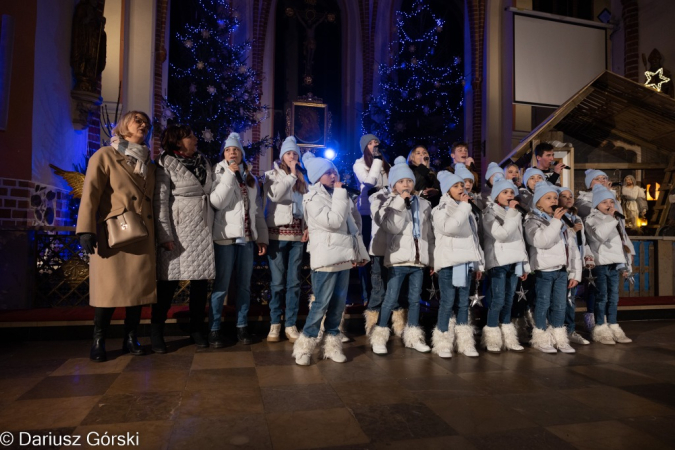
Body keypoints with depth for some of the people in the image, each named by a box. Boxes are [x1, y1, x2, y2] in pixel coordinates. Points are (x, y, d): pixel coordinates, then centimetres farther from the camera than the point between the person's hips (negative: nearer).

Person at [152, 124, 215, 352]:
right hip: (179, 230, -5)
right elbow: (160, 201, -9)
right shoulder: (166, 164, -2)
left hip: (204, 231, 5)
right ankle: (156, 332, 15)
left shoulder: (203, 162, 13)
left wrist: (215, 227, 9)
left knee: (201, 279, 7)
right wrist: (165, 235, -16)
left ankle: (196, 329, 20)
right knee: (169, 281, 1)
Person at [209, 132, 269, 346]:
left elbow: (258, 210, 14)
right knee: (221, 286, -2)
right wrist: (230, 174, -14)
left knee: (244, 285, 9)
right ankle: (214, 329, 9)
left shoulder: (250, 177, 14)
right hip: (226, 237, -4)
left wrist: (262, 237, 9)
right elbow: (216, 201, -17)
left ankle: (242, 326, 20)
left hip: (247, 238, 4)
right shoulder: (219, 174, 1)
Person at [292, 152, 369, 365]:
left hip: (344, 257, 7)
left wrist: (360, 251, 15)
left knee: (338, 303, 10)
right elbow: (333, 221, -20)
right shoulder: (313, 199, -7)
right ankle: (305, 345, 7)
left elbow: (354, 225, 19)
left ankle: (332, 343, 21)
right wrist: (340, 194, -12)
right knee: (321, 303, -6)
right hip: (326, 258, -7)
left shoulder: (340, 196, 16)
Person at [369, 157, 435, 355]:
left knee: (415, 299, 11)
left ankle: (413, 336, 22)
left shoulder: (424, 204, 11)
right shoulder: (390, 204, 0)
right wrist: (401, 201, -17)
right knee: (391, 299, -3)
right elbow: (393, 227, -19)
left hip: (419, 259, 4)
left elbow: (429, 234, 14)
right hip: (398, 258, -4)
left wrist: (432, 258, 13)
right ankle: (379, 336, 8)